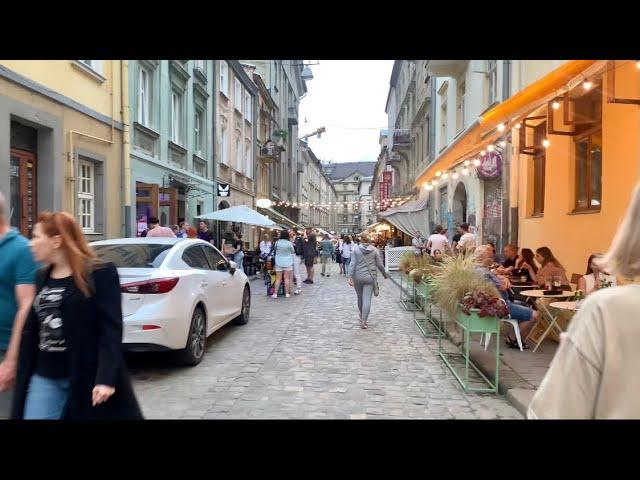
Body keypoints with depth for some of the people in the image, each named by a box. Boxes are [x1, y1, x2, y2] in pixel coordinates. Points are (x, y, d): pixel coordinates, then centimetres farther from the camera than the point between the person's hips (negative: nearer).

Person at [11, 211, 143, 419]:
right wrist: (23, 376, 12)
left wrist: (106, 377, -21)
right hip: (45, 378, 6)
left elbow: (111, 329, -14)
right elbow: (31, 331, 13)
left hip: (89, 377, -6)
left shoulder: (101, 273, -11)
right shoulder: (42, 278, 10)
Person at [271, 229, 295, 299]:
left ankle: (275, 293, 4)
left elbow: (274, 252, 4)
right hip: (288, 263, -1)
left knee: (278, 279, 5)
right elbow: (293, 252, 5)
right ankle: (287, 293, 8)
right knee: (287, 278, 5)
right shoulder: (289, 243, -10)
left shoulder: (277, 243, -8)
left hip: (279, 263, 1)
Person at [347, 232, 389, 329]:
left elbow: (352, 264, -9)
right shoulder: (375, 250, -1)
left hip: (358, 277, 1)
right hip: (370, 277, -1)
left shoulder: (356, 249, -2)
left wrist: (350, 277, -11)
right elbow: (380, 264, 2)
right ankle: (363, 321, -12)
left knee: (360, 298, 18)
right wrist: (385, 274, 17)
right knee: (367, 299, -4)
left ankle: (362, 317, 36)